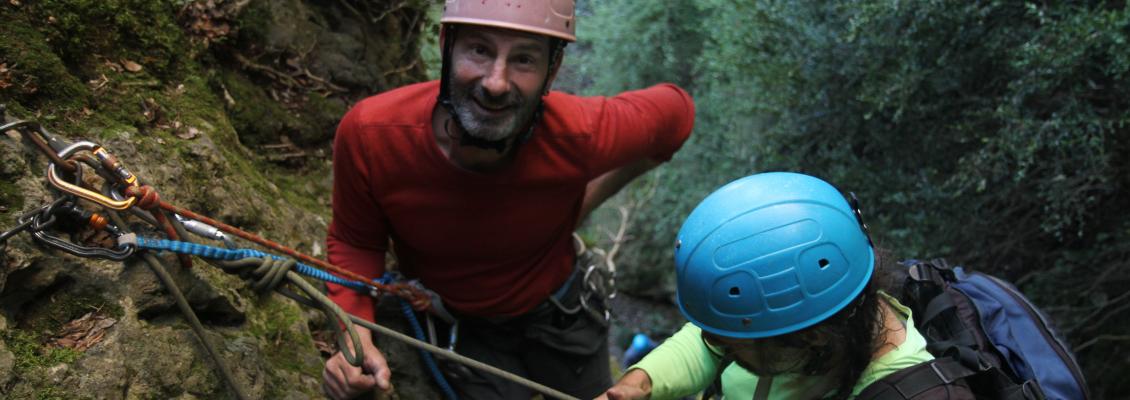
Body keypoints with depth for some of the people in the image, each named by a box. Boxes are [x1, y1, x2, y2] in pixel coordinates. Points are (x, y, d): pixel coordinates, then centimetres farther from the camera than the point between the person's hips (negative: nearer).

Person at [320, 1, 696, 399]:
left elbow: (676, 110, -12)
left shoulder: (578, 135, -33)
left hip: (555, 313, 1)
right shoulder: (369, 134, -33)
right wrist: (355, 336, -29)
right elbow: (354, 241, -14)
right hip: (450, 323, -1)